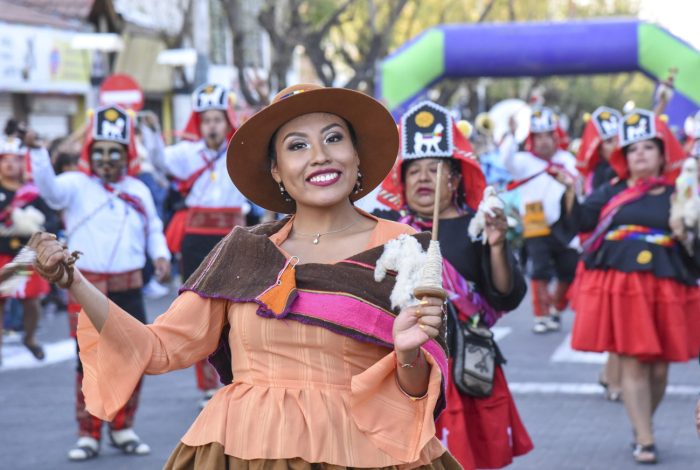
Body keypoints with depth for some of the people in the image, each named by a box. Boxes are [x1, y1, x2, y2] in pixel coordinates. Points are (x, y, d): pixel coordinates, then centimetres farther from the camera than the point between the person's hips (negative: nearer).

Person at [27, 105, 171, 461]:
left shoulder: (138, 191, 10)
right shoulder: (76, 185, -3)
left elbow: (153, 228, 19)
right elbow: (50, 188, -24)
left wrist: (160, 254, 0)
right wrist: (37, 152, -38)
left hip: (128, 288, 4)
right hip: (87, 288, -3)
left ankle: (123, 429, 21)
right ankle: (88, 435, 9)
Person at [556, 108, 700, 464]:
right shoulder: (613, 191, 10)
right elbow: (580, 221, 1)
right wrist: (570, 190, -13)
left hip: (666, 287, 0)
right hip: (620, 285, 0)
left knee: (659, 367, 5)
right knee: (632, 363, -3)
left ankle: (642, 426, 29)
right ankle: (645, 440, 3)